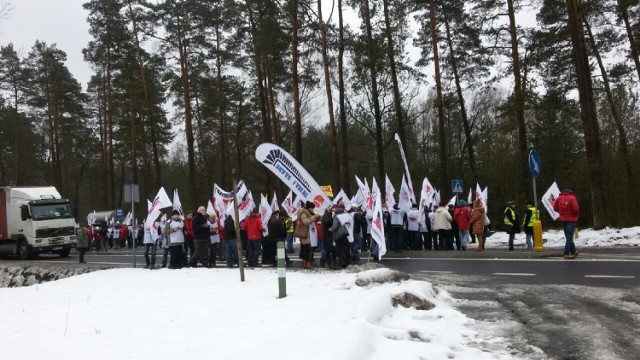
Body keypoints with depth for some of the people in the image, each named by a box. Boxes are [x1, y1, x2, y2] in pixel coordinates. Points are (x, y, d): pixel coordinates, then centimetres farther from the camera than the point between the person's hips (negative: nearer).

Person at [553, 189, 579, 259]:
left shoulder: (559, 198, 4)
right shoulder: (572, 197, -11)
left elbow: (555, 208, 3)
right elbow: (576, 208, -19)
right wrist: (576, 215, 1)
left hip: (563, 219, 5)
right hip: (571, 219, -5)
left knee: (568, 236, 16)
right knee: (569, 237, -4)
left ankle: (573, 251, 26)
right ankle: (566, 253, -10)